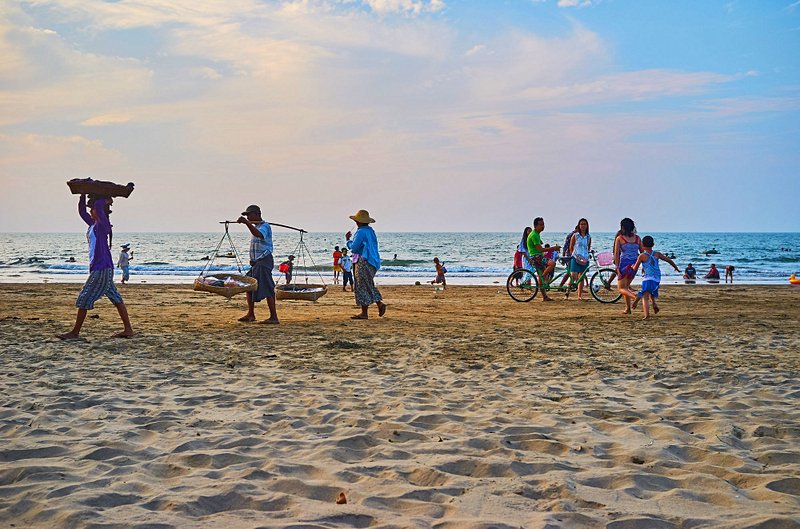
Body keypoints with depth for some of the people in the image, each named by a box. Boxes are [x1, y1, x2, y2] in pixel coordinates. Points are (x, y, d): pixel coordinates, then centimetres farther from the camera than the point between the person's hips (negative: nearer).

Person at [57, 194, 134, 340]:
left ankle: (75, 333, 2)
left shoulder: (102, 224, -12)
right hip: (100, 269, 10)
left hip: (102, 269, -10)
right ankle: (128, 329, 11)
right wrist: (83, 195, 18)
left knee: (84, 299, -4)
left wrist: (107, 201, -8)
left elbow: (98, 205, -27)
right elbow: (81, 211, 26)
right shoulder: (93, 225, 14)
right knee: (115, 298, 8)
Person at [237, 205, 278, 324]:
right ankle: (251, 314, 23)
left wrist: (246, 223, -46)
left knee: (267, 289, -14)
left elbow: (258, 234, -37)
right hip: (256, 262, 10)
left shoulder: (265, 226, -13)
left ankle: (274, 317, -15)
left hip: (264, 261, -10)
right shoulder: (255, 227, 18)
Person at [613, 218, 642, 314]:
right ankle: (627, 308, 17)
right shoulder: (637, 238, 6)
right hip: (634, 264, 5)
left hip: (624, 264, -5)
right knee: (626, 286, 21)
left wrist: (617, 267, -4)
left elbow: (616, 254, -9)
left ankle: (635, 296, -28)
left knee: (621, 288, 3)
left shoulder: (619, 238, -4)